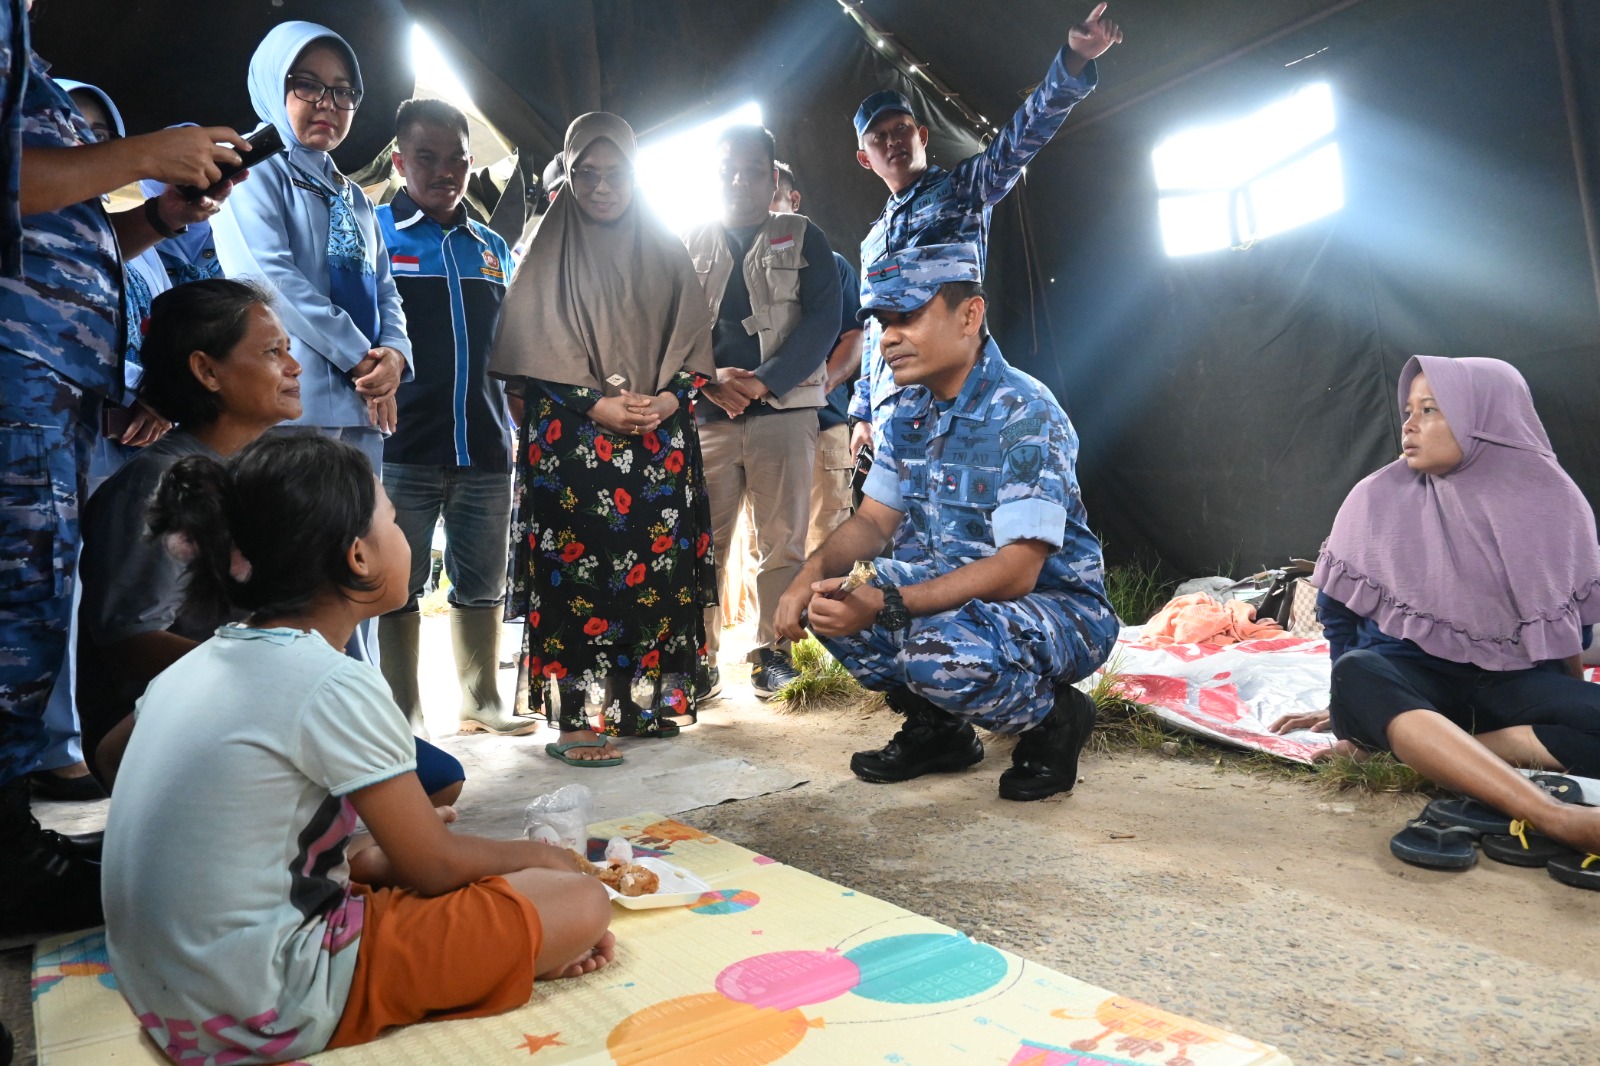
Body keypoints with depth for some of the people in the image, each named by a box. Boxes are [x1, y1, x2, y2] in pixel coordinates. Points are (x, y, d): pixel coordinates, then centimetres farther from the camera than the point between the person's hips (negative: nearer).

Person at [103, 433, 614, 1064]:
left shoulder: (195, 666, 5)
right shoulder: (337, 687, -20)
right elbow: (434, 866, -10)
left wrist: (372, 853, 14)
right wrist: (536, 855, 7)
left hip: (165, 997, 9)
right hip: (263, 1013, -9)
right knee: (580, 903, -9)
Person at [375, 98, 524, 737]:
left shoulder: (492, 247, 16)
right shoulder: (371, 233, 3)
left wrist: (518, 425, 16)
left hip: (485, 448, 4)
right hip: (402, 447, -4)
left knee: (483, 585, 11)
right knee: (399, 588, 2)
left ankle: (481, 702, 24)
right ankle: (403, 720, 14)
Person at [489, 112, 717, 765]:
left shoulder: (666, 254, 13)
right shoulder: (547, 252, 5)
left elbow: (693, 342, 10)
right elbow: (530, 352, -2)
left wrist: (669, 399, -9)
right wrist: (597, 405, -13)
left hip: (661, 438, 3)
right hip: (572, 440, -3)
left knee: (660, 563, 2)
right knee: (576, 569, -6)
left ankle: (648, 699, 15)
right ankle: (574, 718, 1)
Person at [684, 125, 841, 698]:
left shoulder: (803, 237, 11)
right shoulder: (689, 245, 17)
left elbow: (823, 318, -1)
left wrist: (763, 382, -13)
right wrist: (711, 381, -11)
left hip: (783, 409, -1)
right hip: (706, 414, 2)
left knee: (782, 540, -1)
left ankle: (774, 653, 9)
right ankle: (699, 658, 5)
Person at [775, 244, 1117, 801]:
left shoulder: (1025, 414, -22)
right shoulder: (908, 412, 4)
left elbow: (1014, 572, -29)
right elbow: (874, 519, 7)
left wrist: (884, 604, -37)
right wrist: (814, 570, -14)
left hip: (1058, 605, -7)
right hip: (950, 594, 8)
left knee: (942, 647, -36)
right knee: (826, 598, -8)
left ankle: (1055, 719, -2)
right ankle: (936, 727, 11)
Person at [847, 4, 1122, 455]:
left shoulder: (962, 187, 10)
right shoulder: (873, 240, 25)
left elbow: (1022, 134, -6)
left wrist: (1074, 60, -22)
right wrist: (863, 411, 23)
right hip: (887, 401, 6)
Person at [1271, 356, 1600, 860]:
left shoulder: (1551, 501, 0)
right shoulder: (1378, 498, -2)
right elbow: (1338, 610, 6)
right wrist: (1349, 702, 5)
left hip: (1510, 681, 2)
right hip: (1412, 675, -1)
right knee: (1357, 673, -37)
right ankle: (1555, 817, -48)